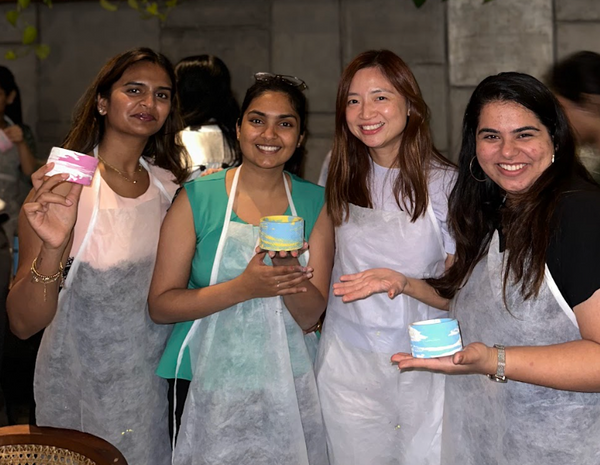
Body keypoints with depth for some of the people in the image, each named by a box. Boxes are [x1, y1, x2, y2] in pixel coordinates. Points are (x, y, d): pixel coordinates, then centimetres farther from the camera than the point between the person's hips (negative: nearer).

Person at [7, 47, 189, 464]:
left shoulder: (170, 184, 0)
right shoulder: (64, 186, -16)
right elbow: (24, 323, -19)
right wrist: (52, 250, -36)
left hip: (152, 384, 5)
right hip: (78, 389, -4)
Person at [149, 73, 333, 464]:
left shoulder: (315, 204, 2)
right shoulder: (198, 197, -4)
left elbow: (310, 316, -1)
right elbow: (160, 305, -8)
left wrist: (289, 269, -21)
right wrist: (244, 288, -21)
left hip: (289, 392, 2)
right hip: (211, 391, -2)